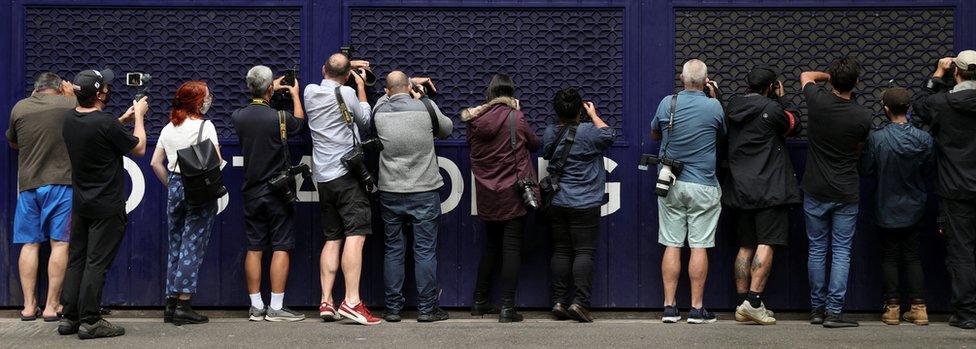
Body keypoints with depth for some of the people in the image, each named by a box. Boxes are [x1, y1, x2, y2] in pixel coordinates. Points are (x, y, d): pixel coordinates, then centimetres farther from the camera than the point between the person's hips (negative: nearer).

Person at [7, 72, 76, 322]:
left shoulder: (19, 108, 5)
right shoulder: (67, 103, -3)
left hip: (28, 184, 3)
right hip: (60, 182, -3)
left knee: (30, 243, 8)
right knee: (60, 243, 1)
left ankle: (29, 306, 9)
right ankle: (52, 306, 1)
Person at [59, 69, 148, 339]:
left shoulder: (70, 118, 1)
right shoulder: (106, 123, -23)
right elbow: (138, 148, -8)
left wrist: (123, 119, 18)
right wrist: (138, 116, 5)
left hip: (80, 203, 8)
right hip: (107, 206, -8)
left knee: (75, 259, 13)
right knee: (97, 263, -2)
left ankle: (69, 317, 19)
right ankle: (90, 322, 3)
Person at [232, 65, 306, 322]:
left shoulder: (238, 117, -1)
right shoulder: (279, 117, -14)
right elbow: (300, 124, 8)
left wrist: (271, 91, 33)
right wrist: (295, 95, 21)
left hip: (251, 192, 5)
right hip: (278, 191, -5)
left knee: (254, 248, 8)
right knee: (281, 248, 0)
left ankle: (256, 307, 12)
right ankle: (276, 308, -1)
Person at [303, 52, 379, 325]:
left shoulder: (310, 92, 9)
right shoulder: (346, 93, -7)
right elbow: (365, 121, 8)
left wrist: (347, 65, 33)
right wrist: (361, 87, 15)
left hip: (322, 177, 7)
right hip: (347, 173, -7)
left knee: (332, 239, 11)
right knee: (355, 235, -11)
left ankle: (326, 302, 6)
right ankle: (352, 301, -20)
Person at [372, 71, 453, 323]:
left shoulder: (380, 111, 0)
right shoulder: (426, 107, -8)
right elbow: (446, 129, 10)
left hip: (390, 192, 2)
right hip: (424, 191, -2)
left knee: (393, 250, 10)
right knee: (425, 250, 3)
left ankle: (393, 309, 13)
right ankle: (427, 308, 6)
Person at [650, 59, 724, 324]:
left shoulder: (666, 103, -2)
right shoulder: (714, 106, -8)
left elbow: (654, 135, 14)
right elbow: (722, 133, 12)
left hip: (670, 185, 2)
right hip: (703, 186, -2)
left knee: (672, 246, 5)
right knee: (699, 247, 2)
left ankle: (669, 307, 6)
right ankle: (697, 308, 5)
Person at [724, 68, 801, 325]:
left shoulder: (733, 109, 10)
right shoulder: (771, 109, -9)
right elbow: (794, 125, 6)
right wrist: (780, 100, 18)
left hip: (740, 190, 7)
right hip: (769, 189, -7)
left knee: (745, 246, 9)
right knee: (766, 244, -7)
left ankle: (741, 303, 10)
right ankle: (753, 300, -15)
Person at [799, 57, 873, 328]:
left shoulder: (818, 101, -11)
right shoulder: (863, 116, -11)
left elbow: (806, 75, 14)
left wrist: (831, 76, 25)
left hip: (815, 192, 1)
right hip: (846, 194, -1)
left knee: (817, 250, 10)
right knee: (841, 253, 3)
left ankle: (817, 309, 16)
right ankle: (833, 311, 0)